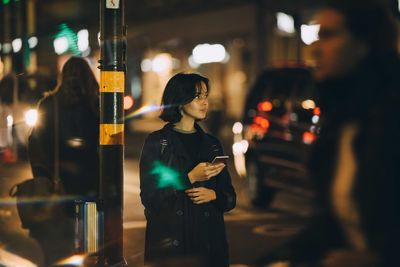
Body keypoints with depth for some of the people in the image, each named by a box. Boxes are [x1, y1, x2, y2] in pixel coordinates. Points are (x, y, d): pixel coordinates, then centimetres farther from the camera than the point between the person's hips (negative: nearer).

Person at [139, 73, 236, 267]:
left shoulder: (212, 144, 11)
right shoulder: (156, 142, -2)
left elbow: (230, 197, 12)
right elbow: (148, 196, -9)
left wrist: (214, 195, -10)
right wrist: (190, 179, -16)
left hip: (209, 242, 4)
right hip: (169, 242, -4)